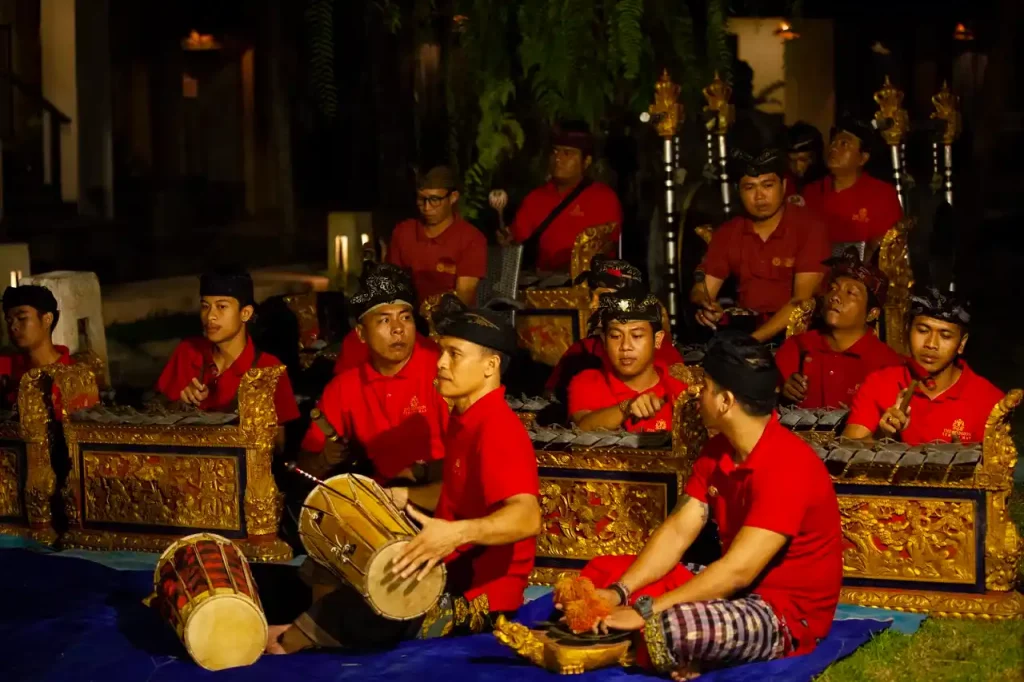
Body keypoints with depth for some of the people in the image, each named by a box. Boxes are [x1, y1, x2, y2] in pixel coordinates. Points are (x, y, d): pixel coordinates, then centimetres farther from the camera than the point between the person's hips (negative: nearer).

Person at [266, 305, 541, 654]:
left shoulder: (496, 429, -22)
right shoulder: (465, 418, 10)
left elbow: (526, 517, -36)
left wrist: (457, 533, -50)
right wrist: (399, 496, 16)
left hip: (475, 600, -10)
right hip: (454, 574, 10)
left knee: (351, 612, -9)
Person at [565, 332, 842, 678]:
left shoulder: (786, 467, -26)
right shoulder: (717, 451, 4)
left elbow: (737, 570, -29)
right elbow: (677, 531, 1)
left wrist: (646, 612, -28)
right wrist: (618, 593, -14)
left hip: (788, 613, -9)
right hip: (737, 588, 9)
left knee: (671, 627, -36)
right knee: (602, 572, 5)